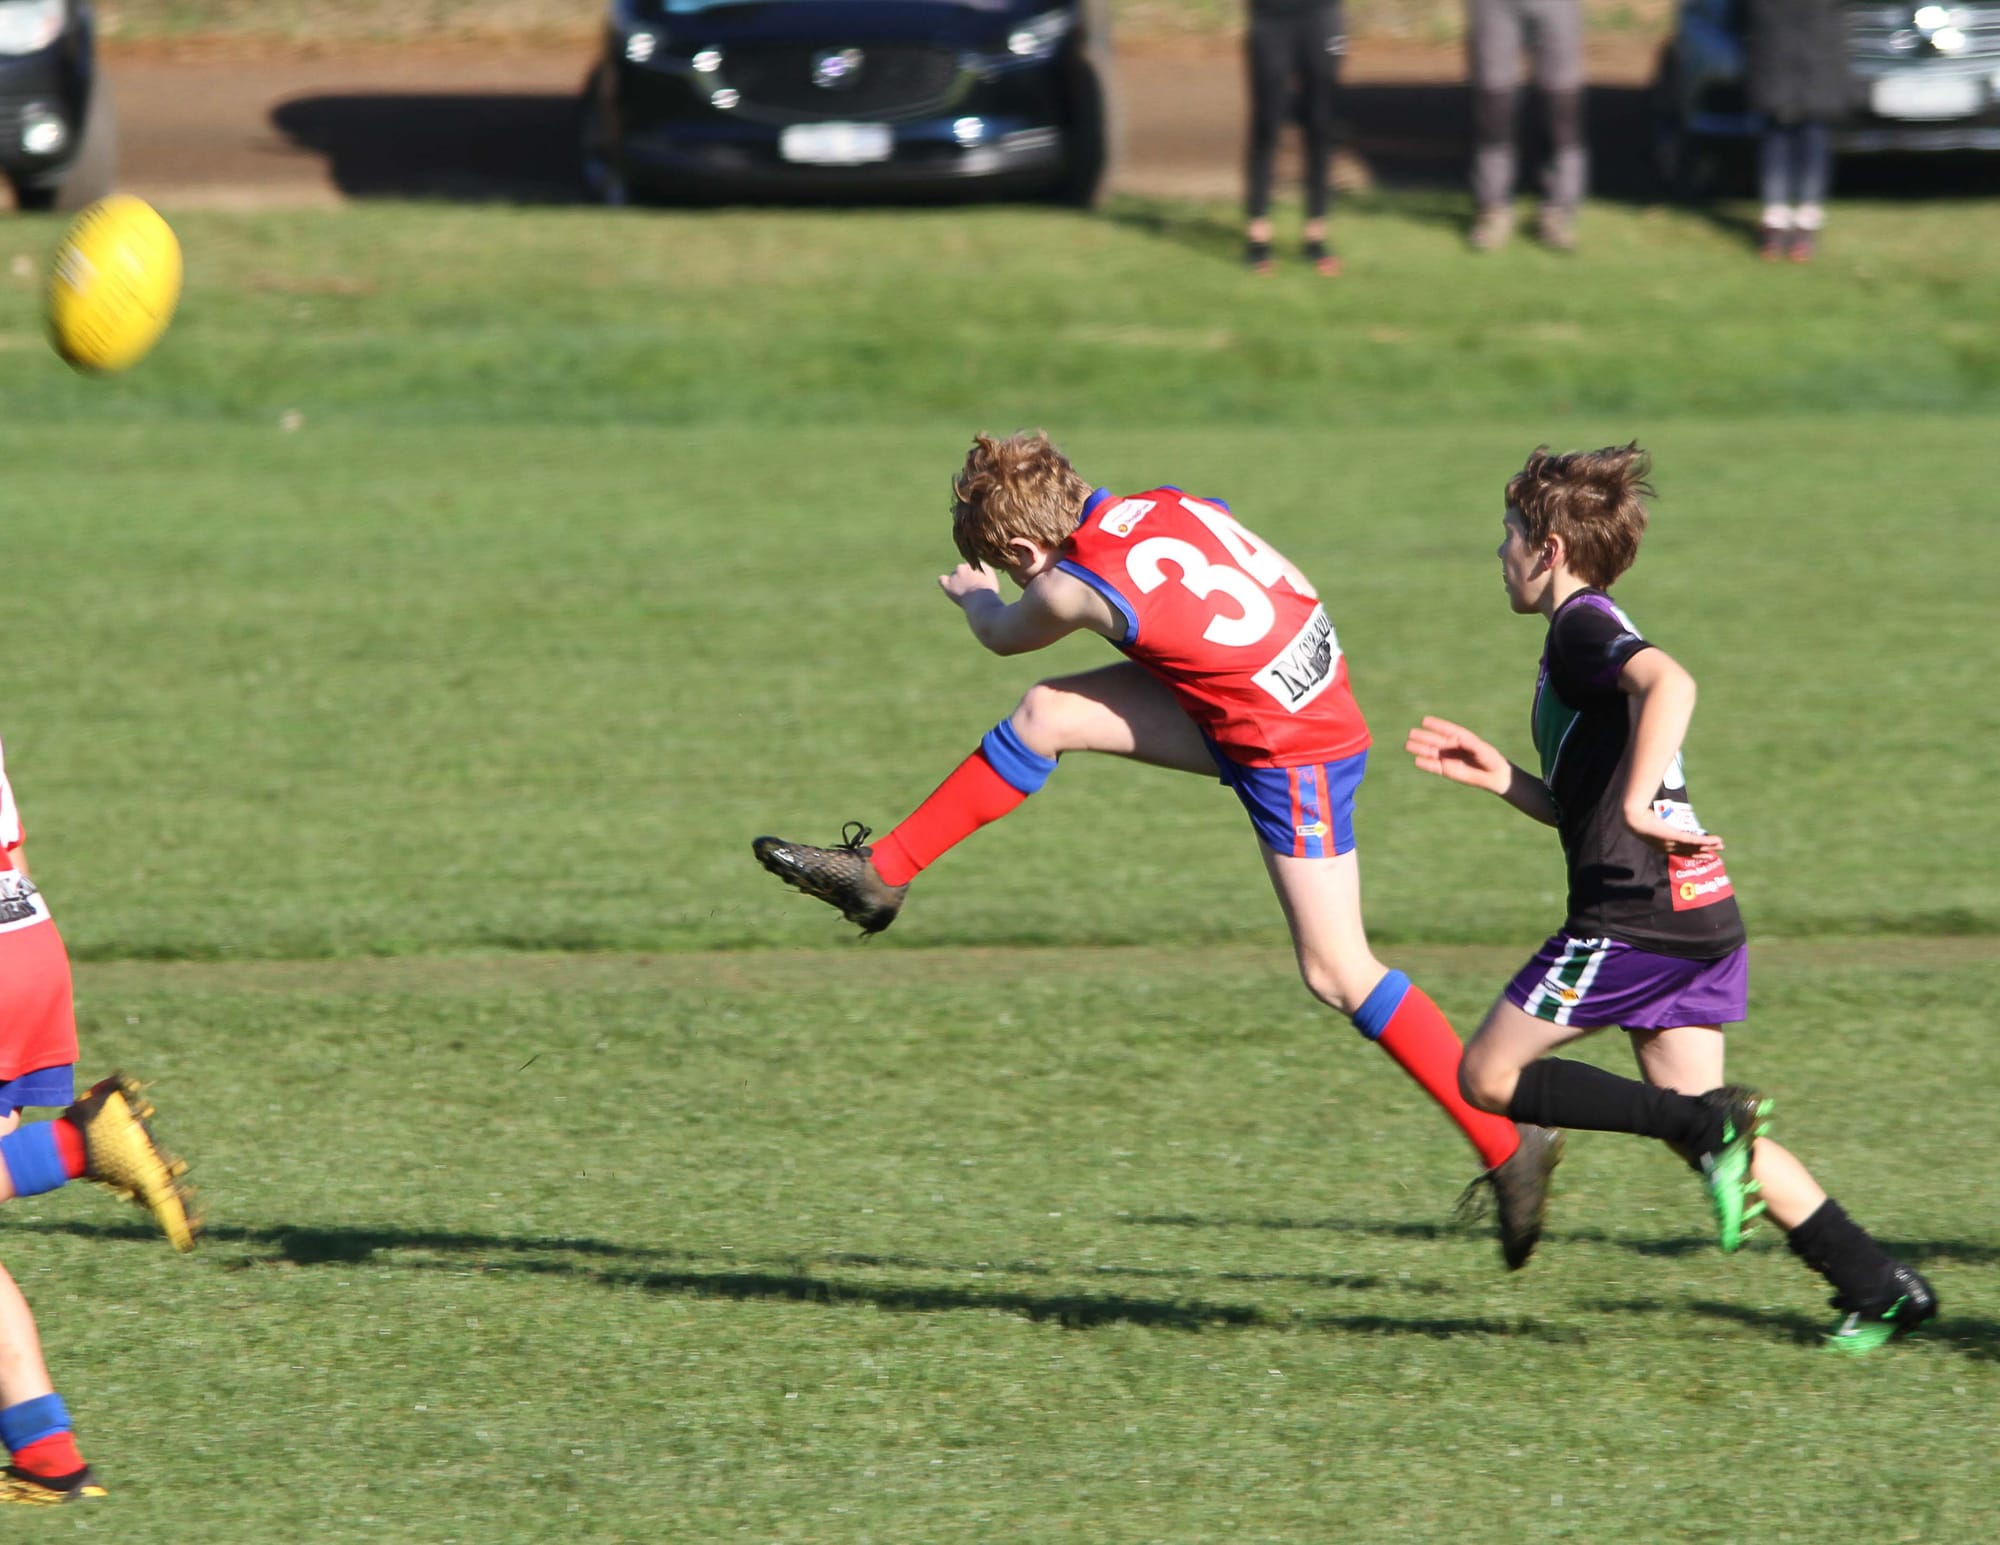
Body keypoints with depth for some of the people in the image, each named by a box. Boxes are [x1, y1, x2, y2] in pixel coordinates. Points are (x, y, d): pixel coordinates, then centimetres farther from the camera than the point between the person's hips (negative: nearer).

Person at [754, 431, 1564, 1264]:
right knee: (1047, 712, 5)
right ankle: (881, 875, 16)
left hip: (1295, 756, -9)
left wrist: (973, 593, 26)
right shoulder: (1162, 504, -3)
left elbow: (1004, 633, 4)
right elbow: (1284, 578, 10)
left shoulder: (1077, 588, -20)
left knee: (1335, 970, -4)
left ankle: (1511, 1147, 3)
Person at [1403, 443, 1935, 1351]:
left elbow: (1670, 683, -30)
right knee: (1695, 1128, 10)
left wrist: (1637, 801, -29)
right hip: (1698, 912, 10)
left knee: (1489, 1077, -1)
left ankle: (1709, 1122, -14)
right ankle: (1877, 1286, 1)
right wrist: (1499, 778, 23)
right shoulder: (1597, 636, 23)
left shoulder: (1581, 628, -6)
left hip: (1635, 915, -10)